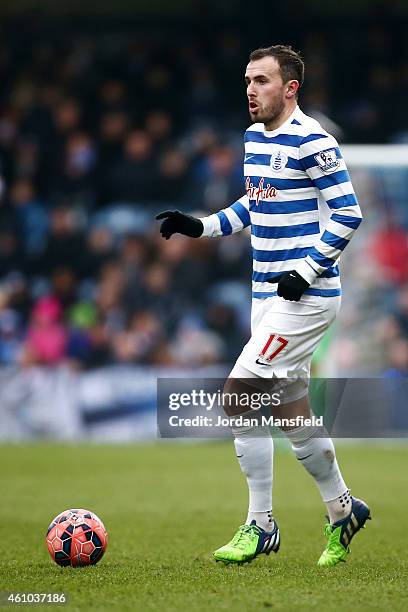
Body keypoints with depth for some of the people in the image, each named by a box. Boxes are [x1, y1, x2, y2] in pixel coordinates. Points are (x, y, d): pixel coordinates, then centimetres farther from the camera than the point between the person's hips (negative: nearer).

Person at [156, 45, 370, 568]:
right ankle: (342, 511, 29)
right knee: (292, 415, 12)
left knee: (237, 394, -15)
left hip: (305, 295, -9)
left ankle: (260, 525, -5)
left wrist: (307, 271, -18)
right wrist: (199, 227, 14)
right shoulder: (254, 136, 13)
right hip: (268, 294, 9)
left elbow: (347, 212, -14)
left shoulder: (310, 140, -14)